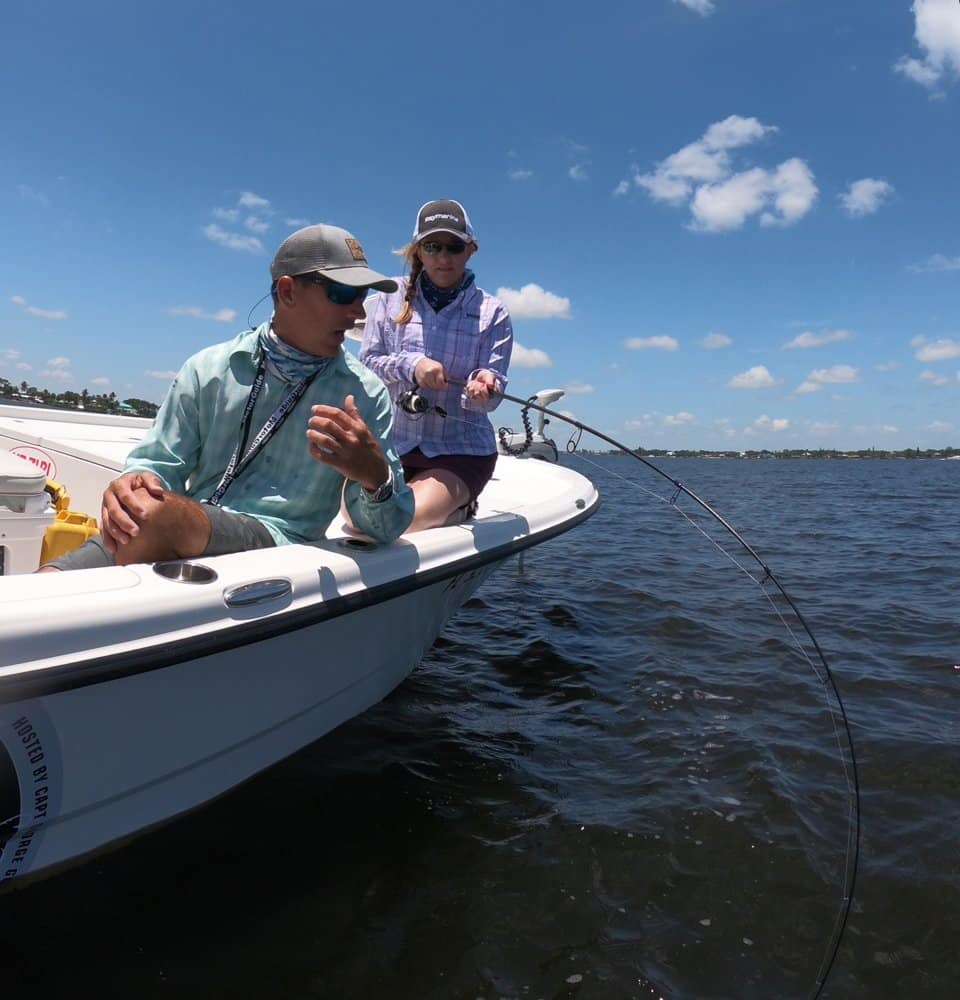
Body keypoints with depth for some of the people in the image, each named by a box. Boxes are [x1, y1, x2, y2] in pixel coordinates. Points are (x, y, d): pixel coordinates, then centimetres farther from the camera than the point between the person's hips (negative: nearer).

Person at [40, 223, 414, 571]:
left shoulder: (365, 393, 4)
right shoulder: (209, 368, 10)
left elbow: (386, 526, 2)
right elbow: (158, 461, 11)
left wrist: (376, 476, -22)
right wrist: (133, 481, -14)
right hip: (183, 529, 2)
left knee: (150, 511, -30)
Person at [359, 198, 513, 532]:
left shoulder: (492, 312, 1)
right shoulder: (391, 297, 4)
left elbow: (494, 391, -4)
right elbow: (367, 361, 2)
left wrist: (484, 387, -29)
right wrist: (411, 366, -18)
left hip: (461, 450, -3)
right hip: (392, 441, 3)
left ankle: (456, 508, 9)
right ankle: (450, 505, 7)